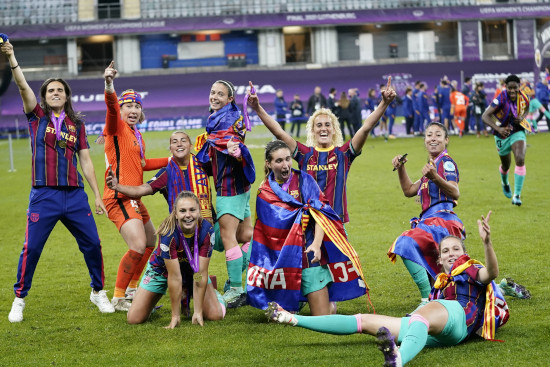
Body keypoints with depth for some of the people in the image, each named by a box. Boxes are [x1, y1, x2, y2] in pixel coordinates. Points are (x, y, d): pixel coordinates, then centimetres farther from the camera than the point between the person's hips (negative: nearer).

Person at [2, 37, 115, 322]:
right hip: (44, 196, -2)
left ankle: (98, 292, 22)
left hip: (75, 195, 2)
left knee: (92, 244, 2)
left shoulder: (77, 124, 12)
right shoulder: (37, 115, 7)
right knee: (31, 248, -5)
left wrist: (98, 196, 9)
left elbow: (86, 161, 13)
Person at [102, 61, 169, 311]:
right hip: (118, 197, -10)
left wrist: (171, 160, 31)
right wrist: (109, 88, -52)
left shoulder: (137, 135, 16)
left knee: (150, 241, 23)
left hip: (134, 197, 10)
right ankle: (118, 298, -7)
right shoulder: (117, 127, -9)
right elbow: (112, 108, -31)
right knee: (138, 246, -20)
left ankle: (131, 289, 36)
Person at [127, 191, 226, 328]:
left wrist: (198, 312, -26)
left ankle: (186, 296, 20)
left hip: (192, 269, 2)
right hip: (162, 270, -2)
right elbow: (175, 277, -33)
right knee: (134, 319, -8)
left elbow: (200, 274, -25)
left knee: (216, 315, -11)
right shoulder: (168, 233, -36)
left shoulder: (206, 230, -29)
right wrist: (175, 316, -29)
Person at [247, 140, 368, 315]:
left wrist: (316, 244, -20)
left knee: (323, 317, -8)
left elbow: (320, 214, -4)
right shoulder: (264, 194, 8)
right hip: (283, 258, 1)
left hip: (310, 254, -1)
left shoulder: (304, 180, 6)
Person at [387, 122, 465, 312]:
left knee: (406, 244, -30)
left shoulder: (446, 162, -3)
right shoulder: (432, 165, 24)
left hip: (442, 221, -10)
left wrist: (434, 178, -35)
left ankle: (427, 299, -32)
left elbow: (455, 193, -19)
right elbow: (409, 190, 26)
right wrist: (400, 168, 14)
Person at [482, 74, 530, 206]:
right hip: (502, 134, -1)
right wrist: (498, 128, -43)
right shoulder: (501, 98, -25)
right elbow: (485, 116, -29)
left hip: (517, 132, 1)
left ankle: (517, 195, -19)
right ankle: (504, 183, 54)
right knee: (506, 165, 15)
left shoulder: (523, 97, -11)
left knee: (520, 160, -22)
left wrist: (522, 117, -8)